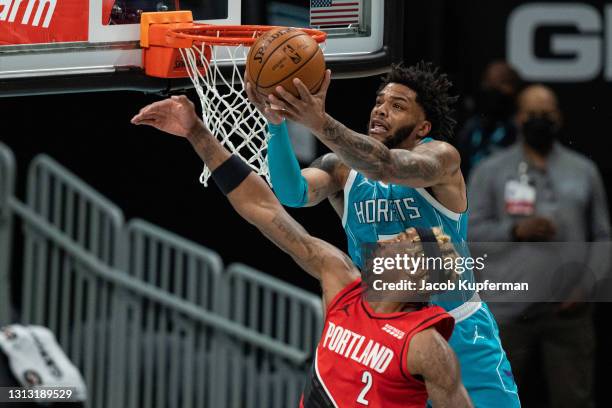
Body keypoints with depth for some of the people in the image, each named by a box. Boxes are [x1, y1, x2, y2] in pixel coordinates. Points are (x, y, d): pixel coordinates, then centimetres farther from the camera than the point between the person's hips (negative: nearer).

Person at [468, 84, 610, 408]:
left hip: (568, 311, 1)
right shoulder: (490, 172, 6)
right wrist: (516, 231, -16)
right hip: (508, 311, 0)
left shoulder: (584, 171, 10)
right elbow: (470, 230, -1)